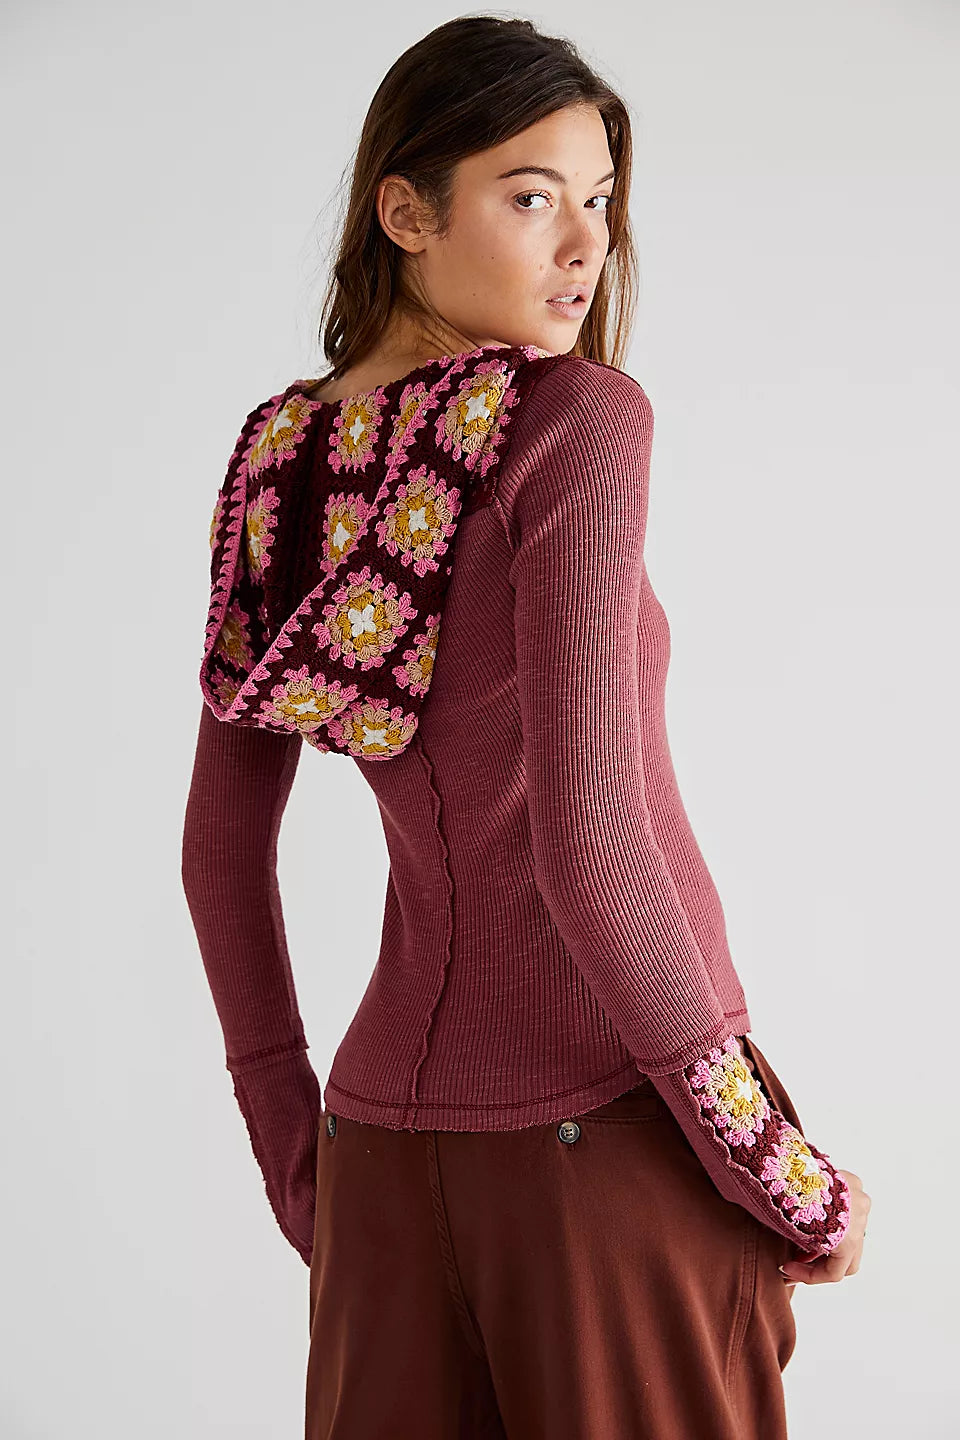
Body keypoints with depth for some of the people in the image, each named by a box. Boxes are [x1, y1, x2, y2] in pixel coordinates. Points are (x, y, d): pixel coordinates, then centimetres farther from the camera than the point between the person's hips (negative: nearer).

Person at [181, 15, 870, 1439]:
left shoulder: (279, 465, 6)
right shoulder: (574, 420, -14)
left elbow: (222, 845, 10)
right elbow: (585, 839, -22)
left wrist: (298, 1158, 18)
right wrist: (782, 1173, -13)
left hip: (391, 1124, 6)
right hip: (620, 1121, -6)